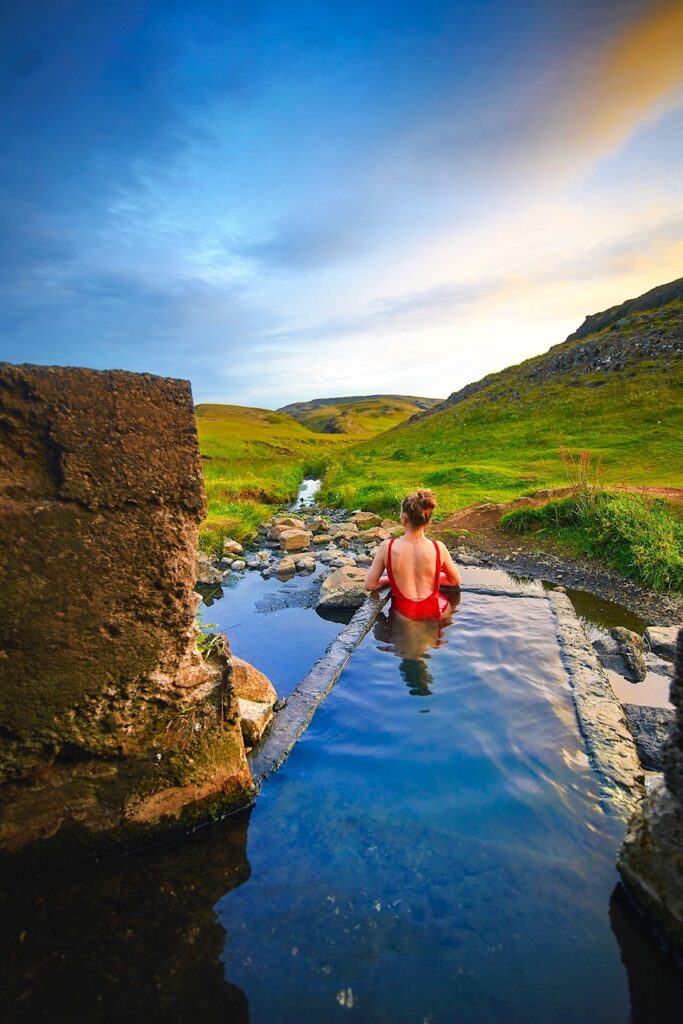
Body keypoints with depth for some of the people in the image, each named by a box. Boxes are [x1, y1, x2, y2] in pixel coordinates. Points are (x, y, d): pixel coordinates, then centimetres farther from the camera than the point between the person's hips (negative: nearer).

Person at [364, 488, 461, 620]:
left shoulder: (387, 547, -18)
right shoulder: (438, 548, -16)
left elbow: (369, 585, -10)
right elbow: (456, 581, 1)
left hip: (402, 612, 0)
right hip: (433, 611, 1)